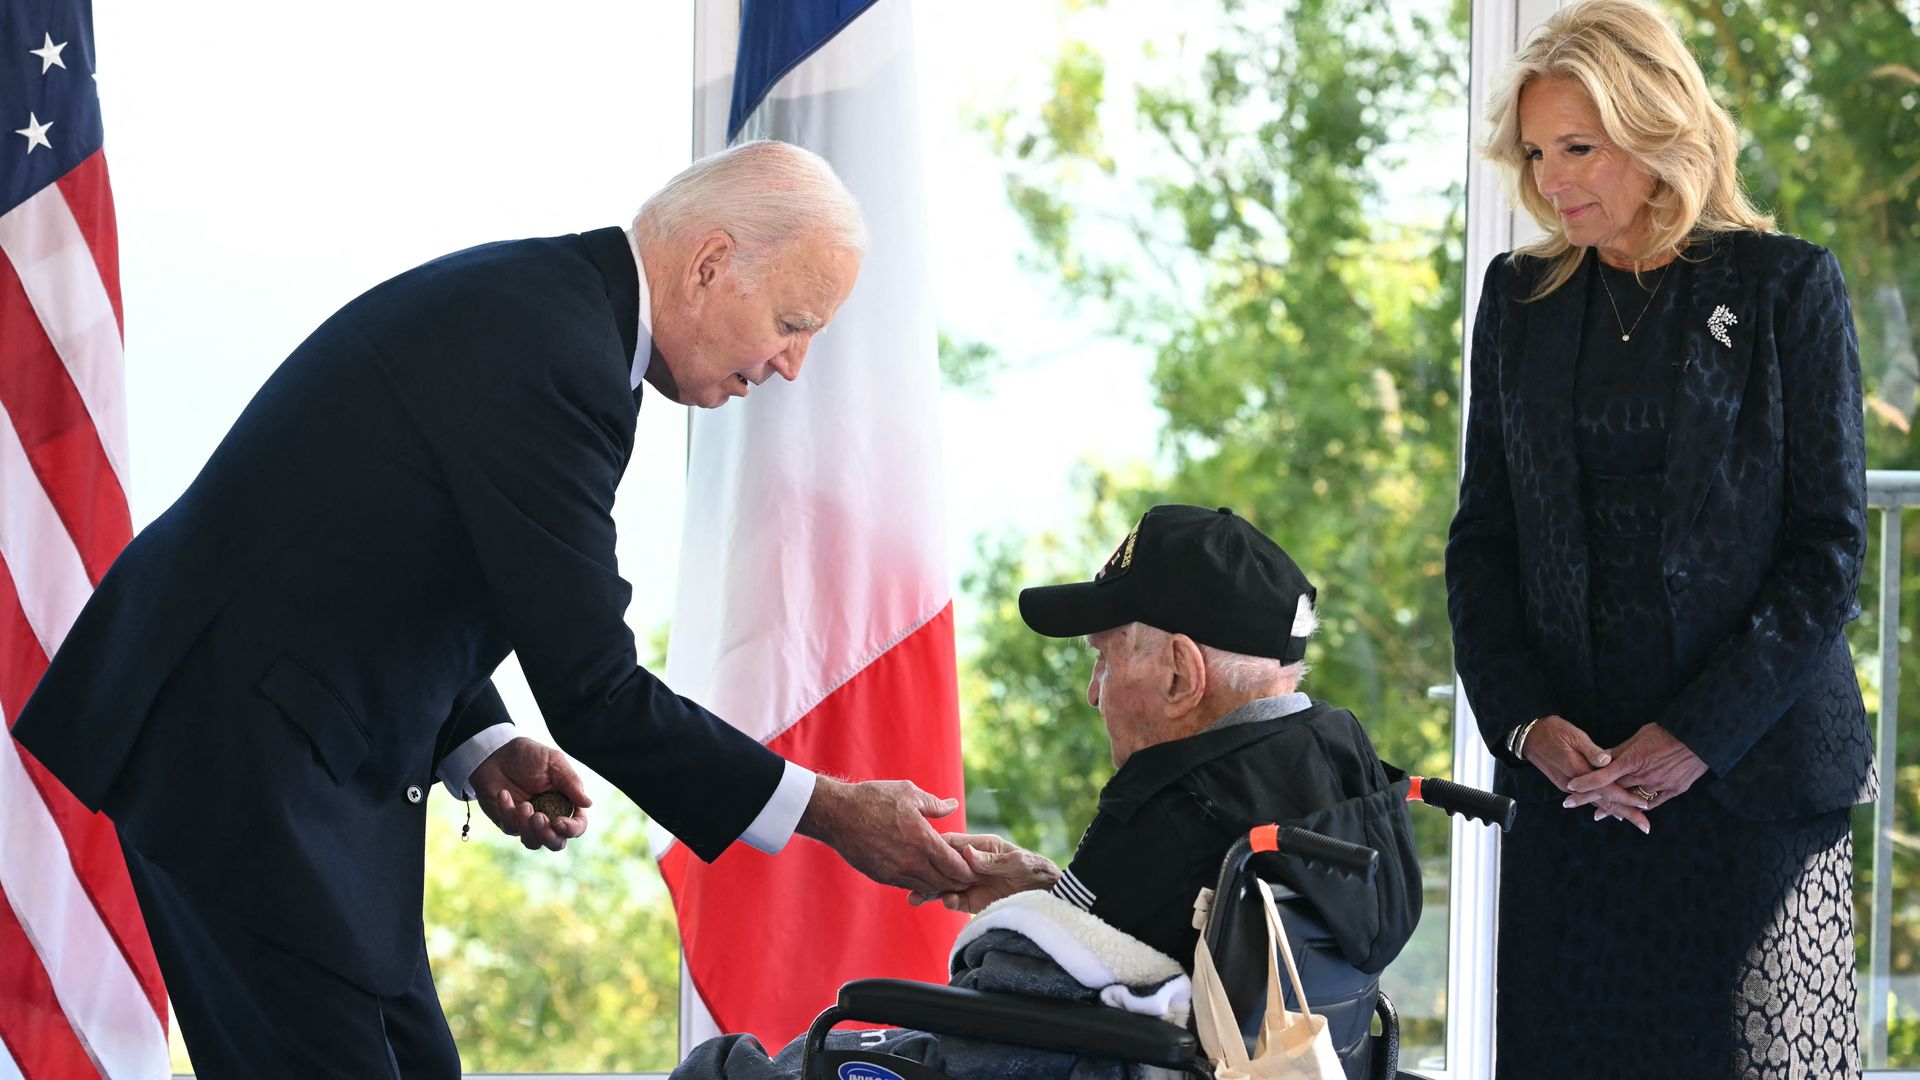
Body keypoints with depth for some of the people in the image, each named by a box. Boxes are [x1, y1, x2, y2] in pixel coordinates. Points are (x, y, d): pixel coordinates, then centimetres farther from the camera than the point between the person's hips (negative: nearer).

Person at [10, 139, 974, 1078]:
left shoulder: (530, 298, 11)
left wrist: (477, 746, 5)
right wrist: (830, 813, -15)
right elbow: (592, 689, -22)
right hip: (232, 752, -11)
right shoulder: (555, 353, -22)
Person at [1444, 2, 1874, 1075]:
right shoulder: (1521, 300, 11)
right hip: (1569, 773, 3)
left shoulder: (1786, 288, -1)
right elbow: (1483, 536, 11)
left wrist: (1698, 736, -12)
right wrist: (1525, 721, -5)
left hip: (1753, 774, -3)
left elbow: (1830, 546, -4)